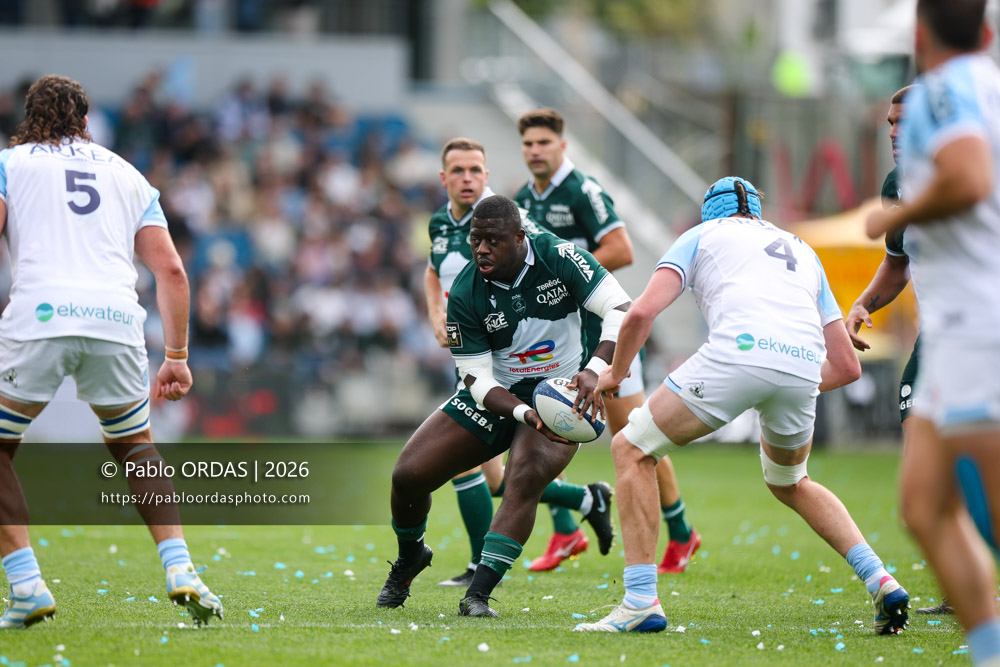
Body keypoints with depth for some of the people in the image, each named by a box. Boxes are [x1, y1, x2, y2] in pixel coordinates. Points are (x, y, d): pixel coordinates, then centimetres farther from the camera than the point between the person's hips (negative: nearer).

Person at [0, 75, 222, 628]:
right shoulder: (127, 175, 27)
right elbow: (171, 270, 18)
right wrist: (177, 357, 20)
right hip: (117, 321, 3)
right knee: (135, 446, 26)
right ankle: (180, 570, 9)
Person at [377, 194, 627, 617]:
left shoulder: (558, 258, -21)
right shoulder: (465, 294, -16)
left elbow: (621, 309, -26)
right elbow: (477, 378, -15)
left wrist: (595, 369, -43)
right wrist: (525, 413, -34)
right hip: (497, 396, 2)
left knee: (526, 476, -31)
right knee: (409, 475, -8)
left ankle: (478, 594, -28)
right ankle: (410, 558, 25)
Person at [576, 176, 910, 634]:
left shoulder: (702, 235, 26)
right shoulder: (802, 251, 37)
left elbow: (642, 312, 10)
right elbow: (847, 366, 31)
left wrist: (614, 373, 25)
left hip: (740, 351, -5)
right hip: (803, 369, 5)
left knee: (632, 450, 12)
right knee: (790, 484, 32)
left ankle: (641, 601, 1)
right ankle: (881, 583, 17)